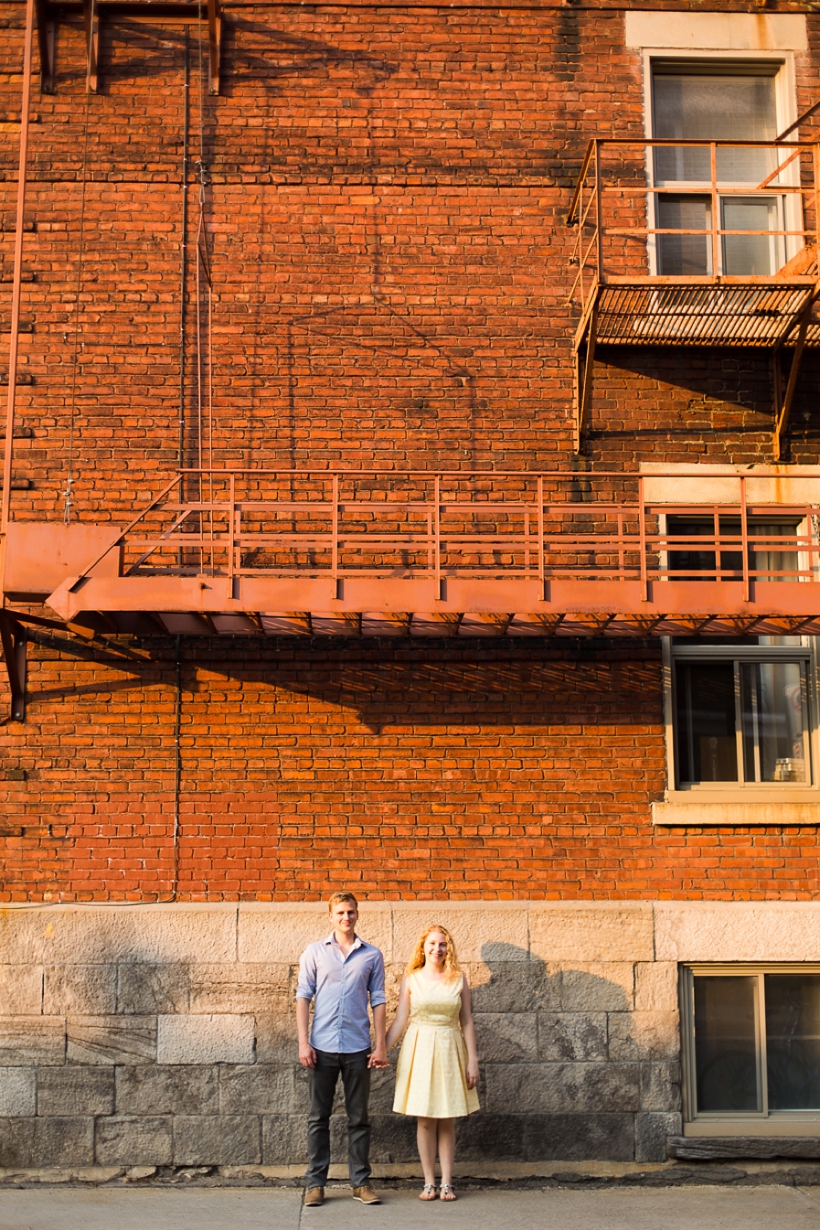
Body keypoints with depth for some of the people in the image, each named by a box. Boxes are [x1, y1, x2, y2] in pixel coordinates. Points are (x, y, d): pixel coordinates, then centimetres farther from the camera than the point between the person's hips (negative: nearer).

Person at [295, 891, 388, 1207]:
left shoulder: (371, 955, 7)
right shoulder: (315, 952, 5)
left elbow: (378, 1001, 8)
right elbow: (303, 997, 4)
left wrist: (380, 1046, 2)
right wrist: (303, 1042, -4)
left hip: (358, 1048, 1)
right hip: (322, 1047, 0)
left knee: (359, 1118, 6)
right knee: (318, 1117, 5)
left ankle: (361, 1182, 14)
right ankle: (315, 1183, 12)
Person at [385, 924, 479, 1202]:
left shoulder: (458, 980, 3)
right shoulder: (411, 979, 2)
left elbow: (467, 1022, 4)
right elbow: (400, 1020, 3)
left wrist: (472, 1060, 1)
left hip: (449, 1051, 0)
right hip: (420, 1050, 0)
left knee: (447, 1121, 3)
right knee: (425, 1120, 3)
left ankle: (447, 1183, 9)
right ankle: (429, 1182, 10)